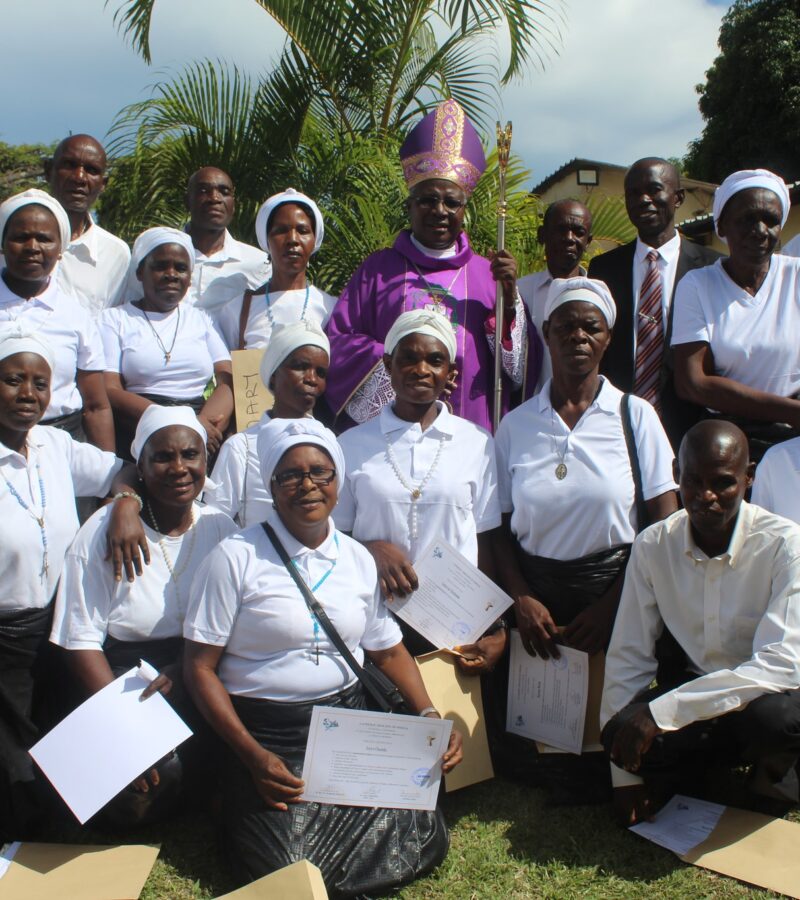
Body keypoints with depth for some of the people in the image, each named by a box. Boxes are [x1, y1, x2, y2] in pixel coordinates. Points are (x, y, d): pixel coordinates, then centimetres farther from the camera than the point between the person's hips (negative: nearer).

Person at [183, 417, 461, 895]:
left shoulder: (358, 559, 7)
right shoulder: (235, 558, -8)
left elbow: (389, 650, 14)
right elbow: (201, 667, -8)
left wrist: (432, 719, -1)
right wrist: (253, 757, -16)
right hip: (266, 734, -4)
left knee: (423, 838, -11)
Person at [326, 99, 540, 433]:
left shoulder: (487, 273, 12)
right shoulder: (378, 269, 11)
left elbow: (522, 367, 7)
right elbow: (338, 342, 3)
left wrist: (510, 297, -7)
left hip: (472, 431, 1)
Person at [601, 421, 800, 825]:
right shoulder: (653, 545, -9)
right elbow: (627, 656, -6)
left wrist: (661, 711, -34)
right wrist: (626, 774, -7)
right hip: (700, 688, 2)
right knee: (621, 730, -27)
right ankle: (693, 778, 7)